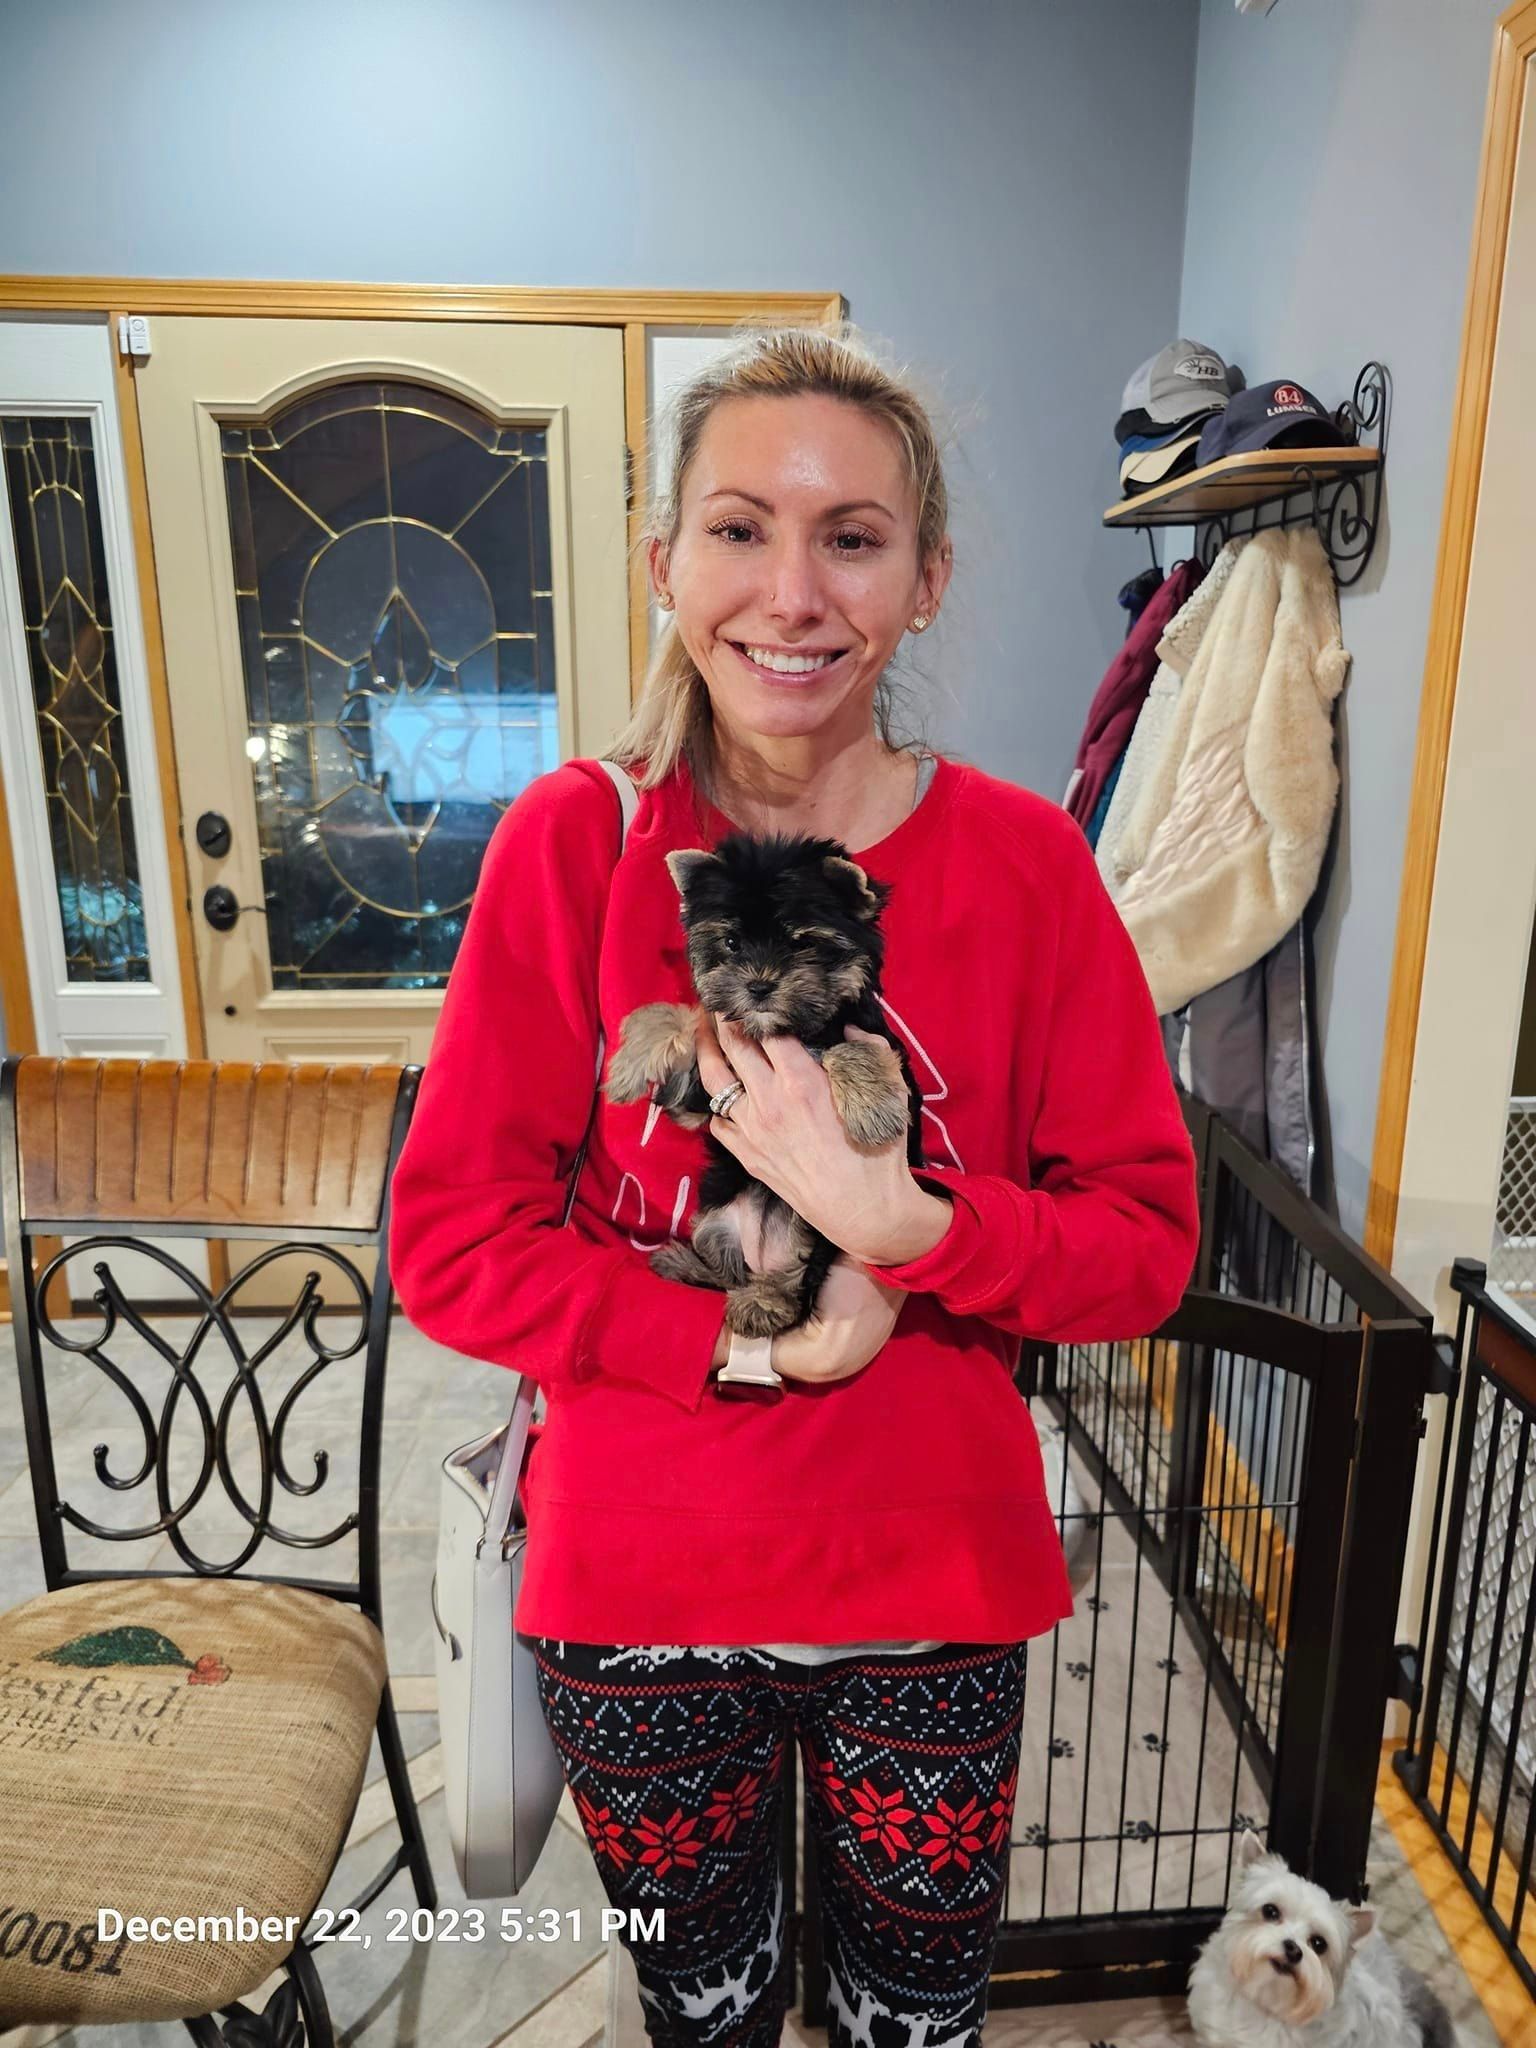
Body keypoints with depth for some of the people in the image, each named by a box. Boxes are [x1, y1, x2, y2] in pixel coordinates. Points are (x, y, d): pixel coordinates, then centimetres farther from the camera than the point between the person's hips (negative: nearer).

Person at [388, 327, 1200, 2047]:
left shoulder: (1021, 860, -10)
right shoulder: (572, 841, -12)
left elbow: (1150, 1240, -8)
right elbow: (449, 1241, -10)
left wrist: (903, 1227, -24)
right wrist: (742, 1340, -20)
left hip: (932, 1578, 1)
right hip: (640, 1579, 0)